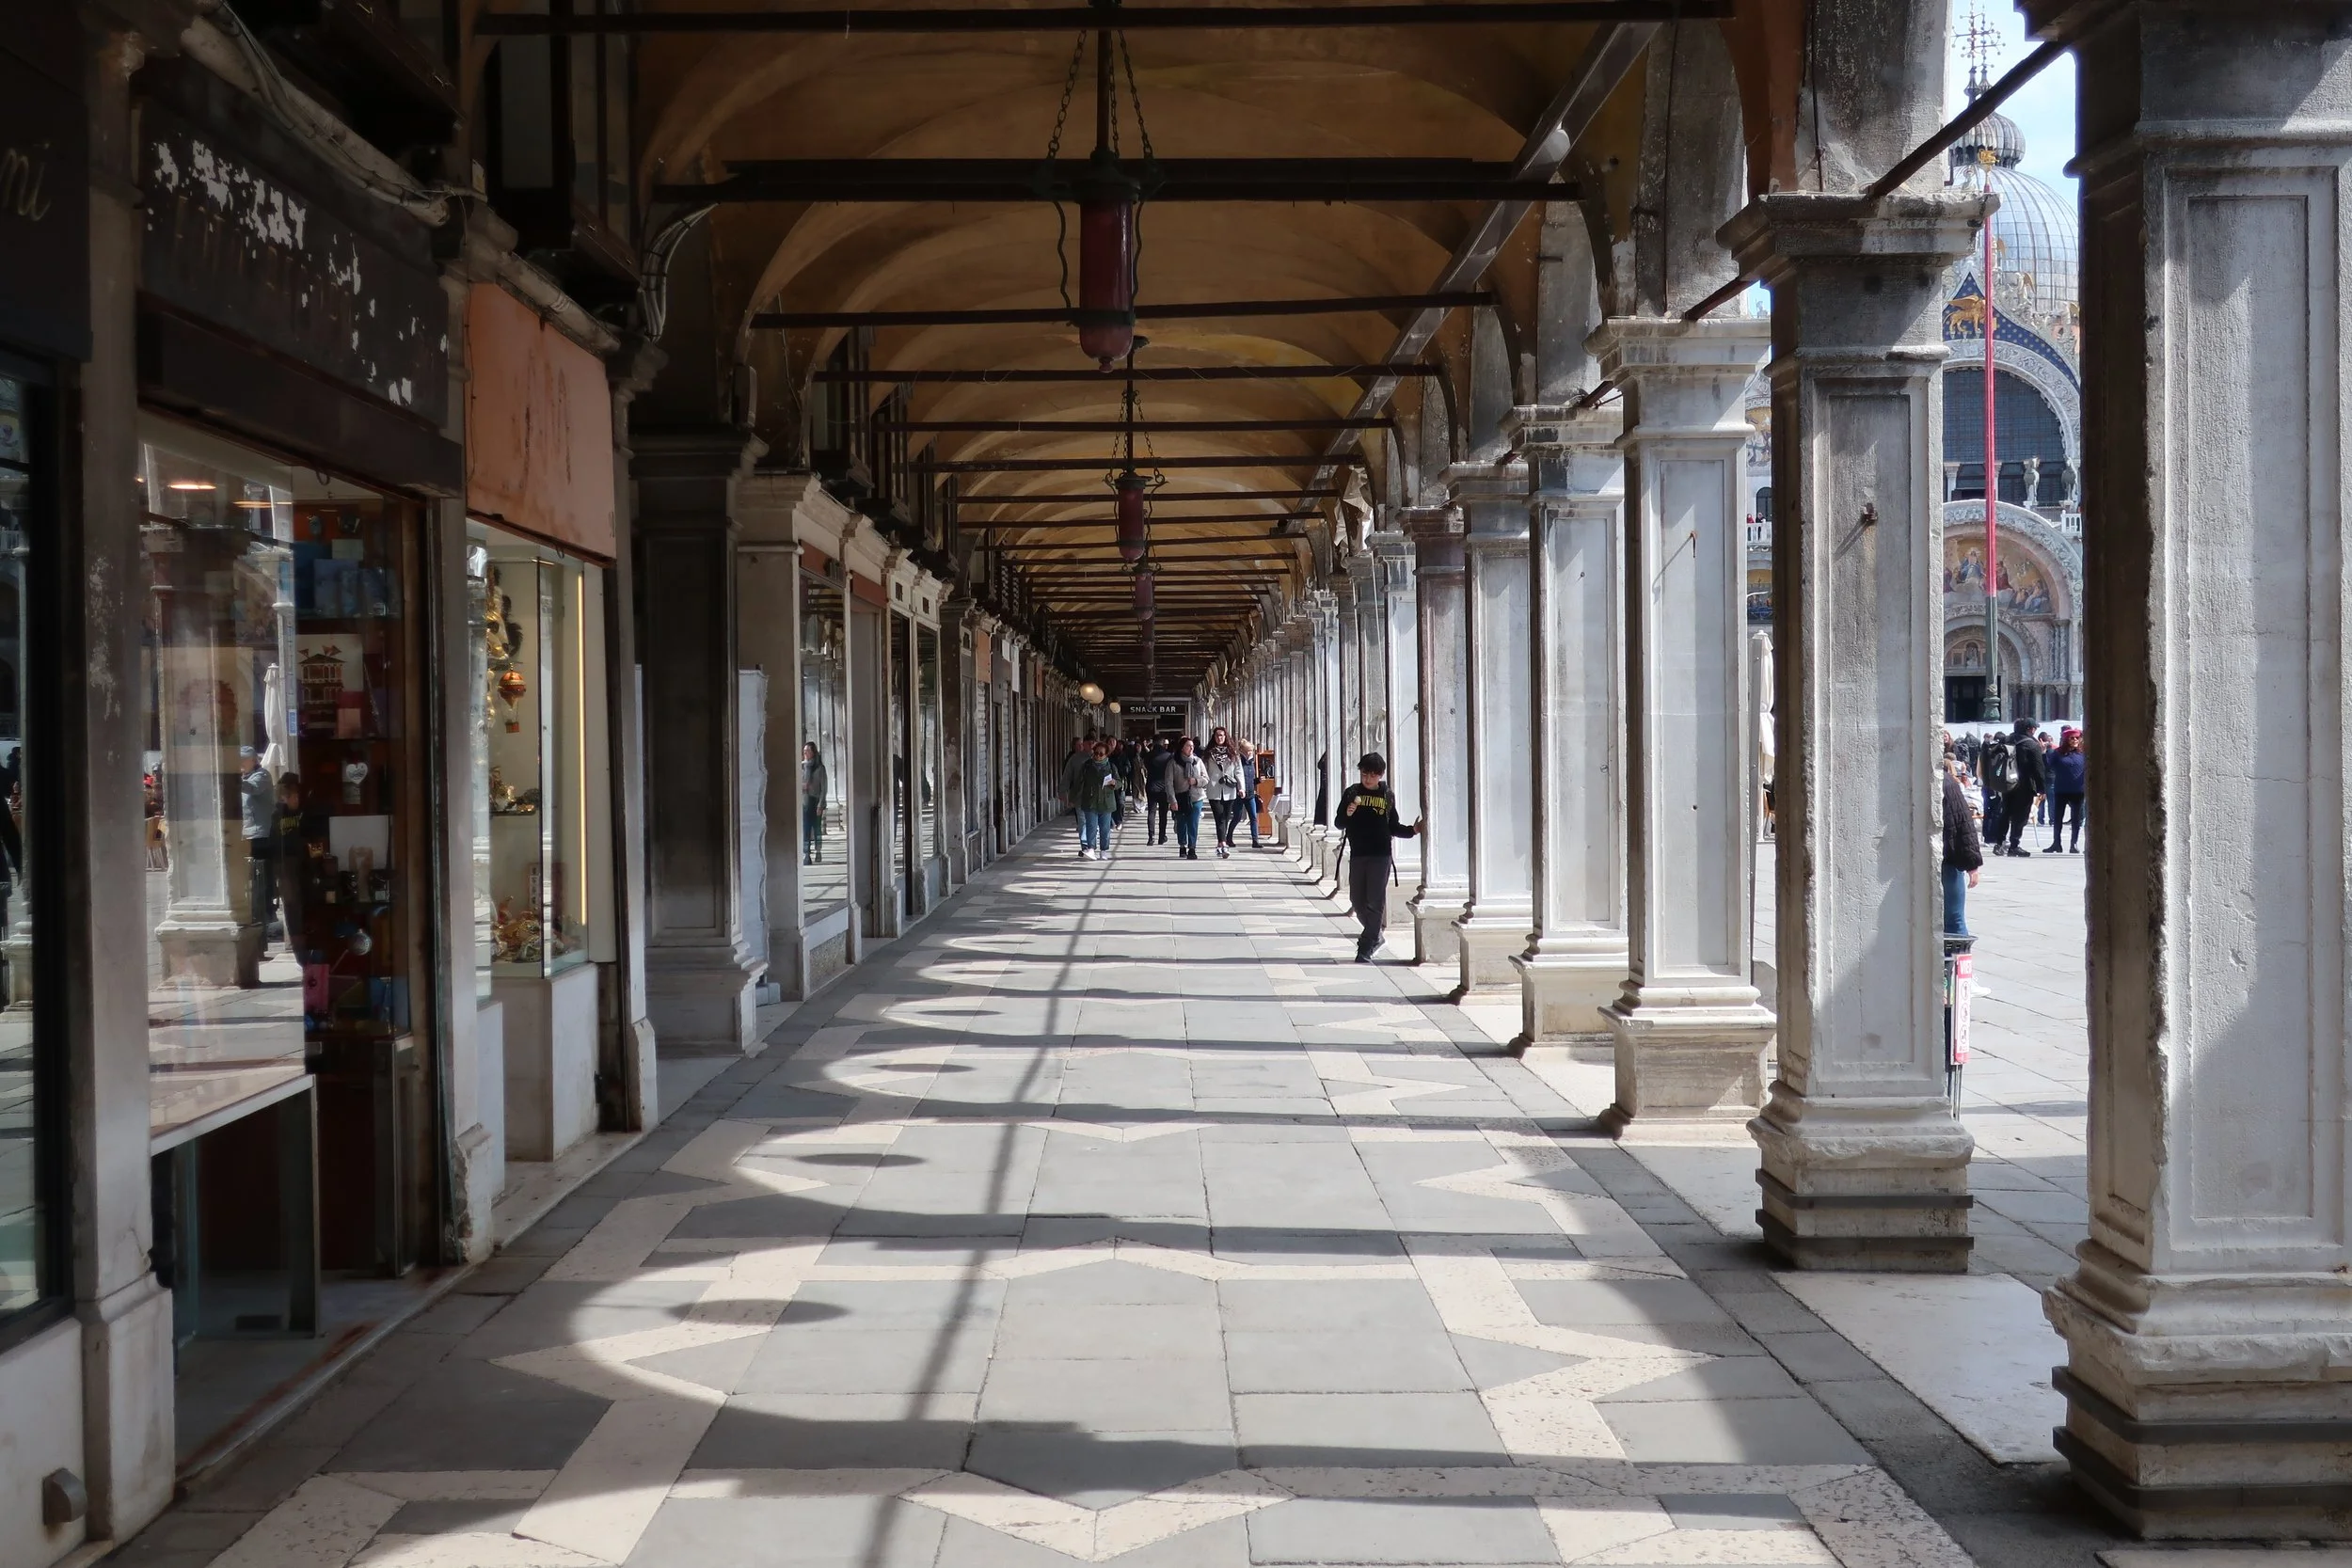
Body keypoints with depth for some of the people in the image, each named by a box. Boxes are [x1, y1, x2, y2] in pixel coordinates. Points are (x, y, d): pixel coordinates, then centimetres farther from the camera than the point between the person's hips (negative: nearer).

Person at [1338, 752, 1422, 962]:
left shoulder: (1387, 796, 6)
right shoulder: (1351, 793, 5)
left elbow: (1393, 827, 12)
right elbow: (1339, 823, 3)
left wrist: (1412, 830, -4)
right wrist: (1348, 814, -17)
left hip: (1380, 855, -2)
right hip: (1357, 854, 2)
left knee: (1375, 902, -7)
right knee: (1357, 900, 8)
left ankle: (1365, 949, -5)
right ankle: (1374, 937, 30)